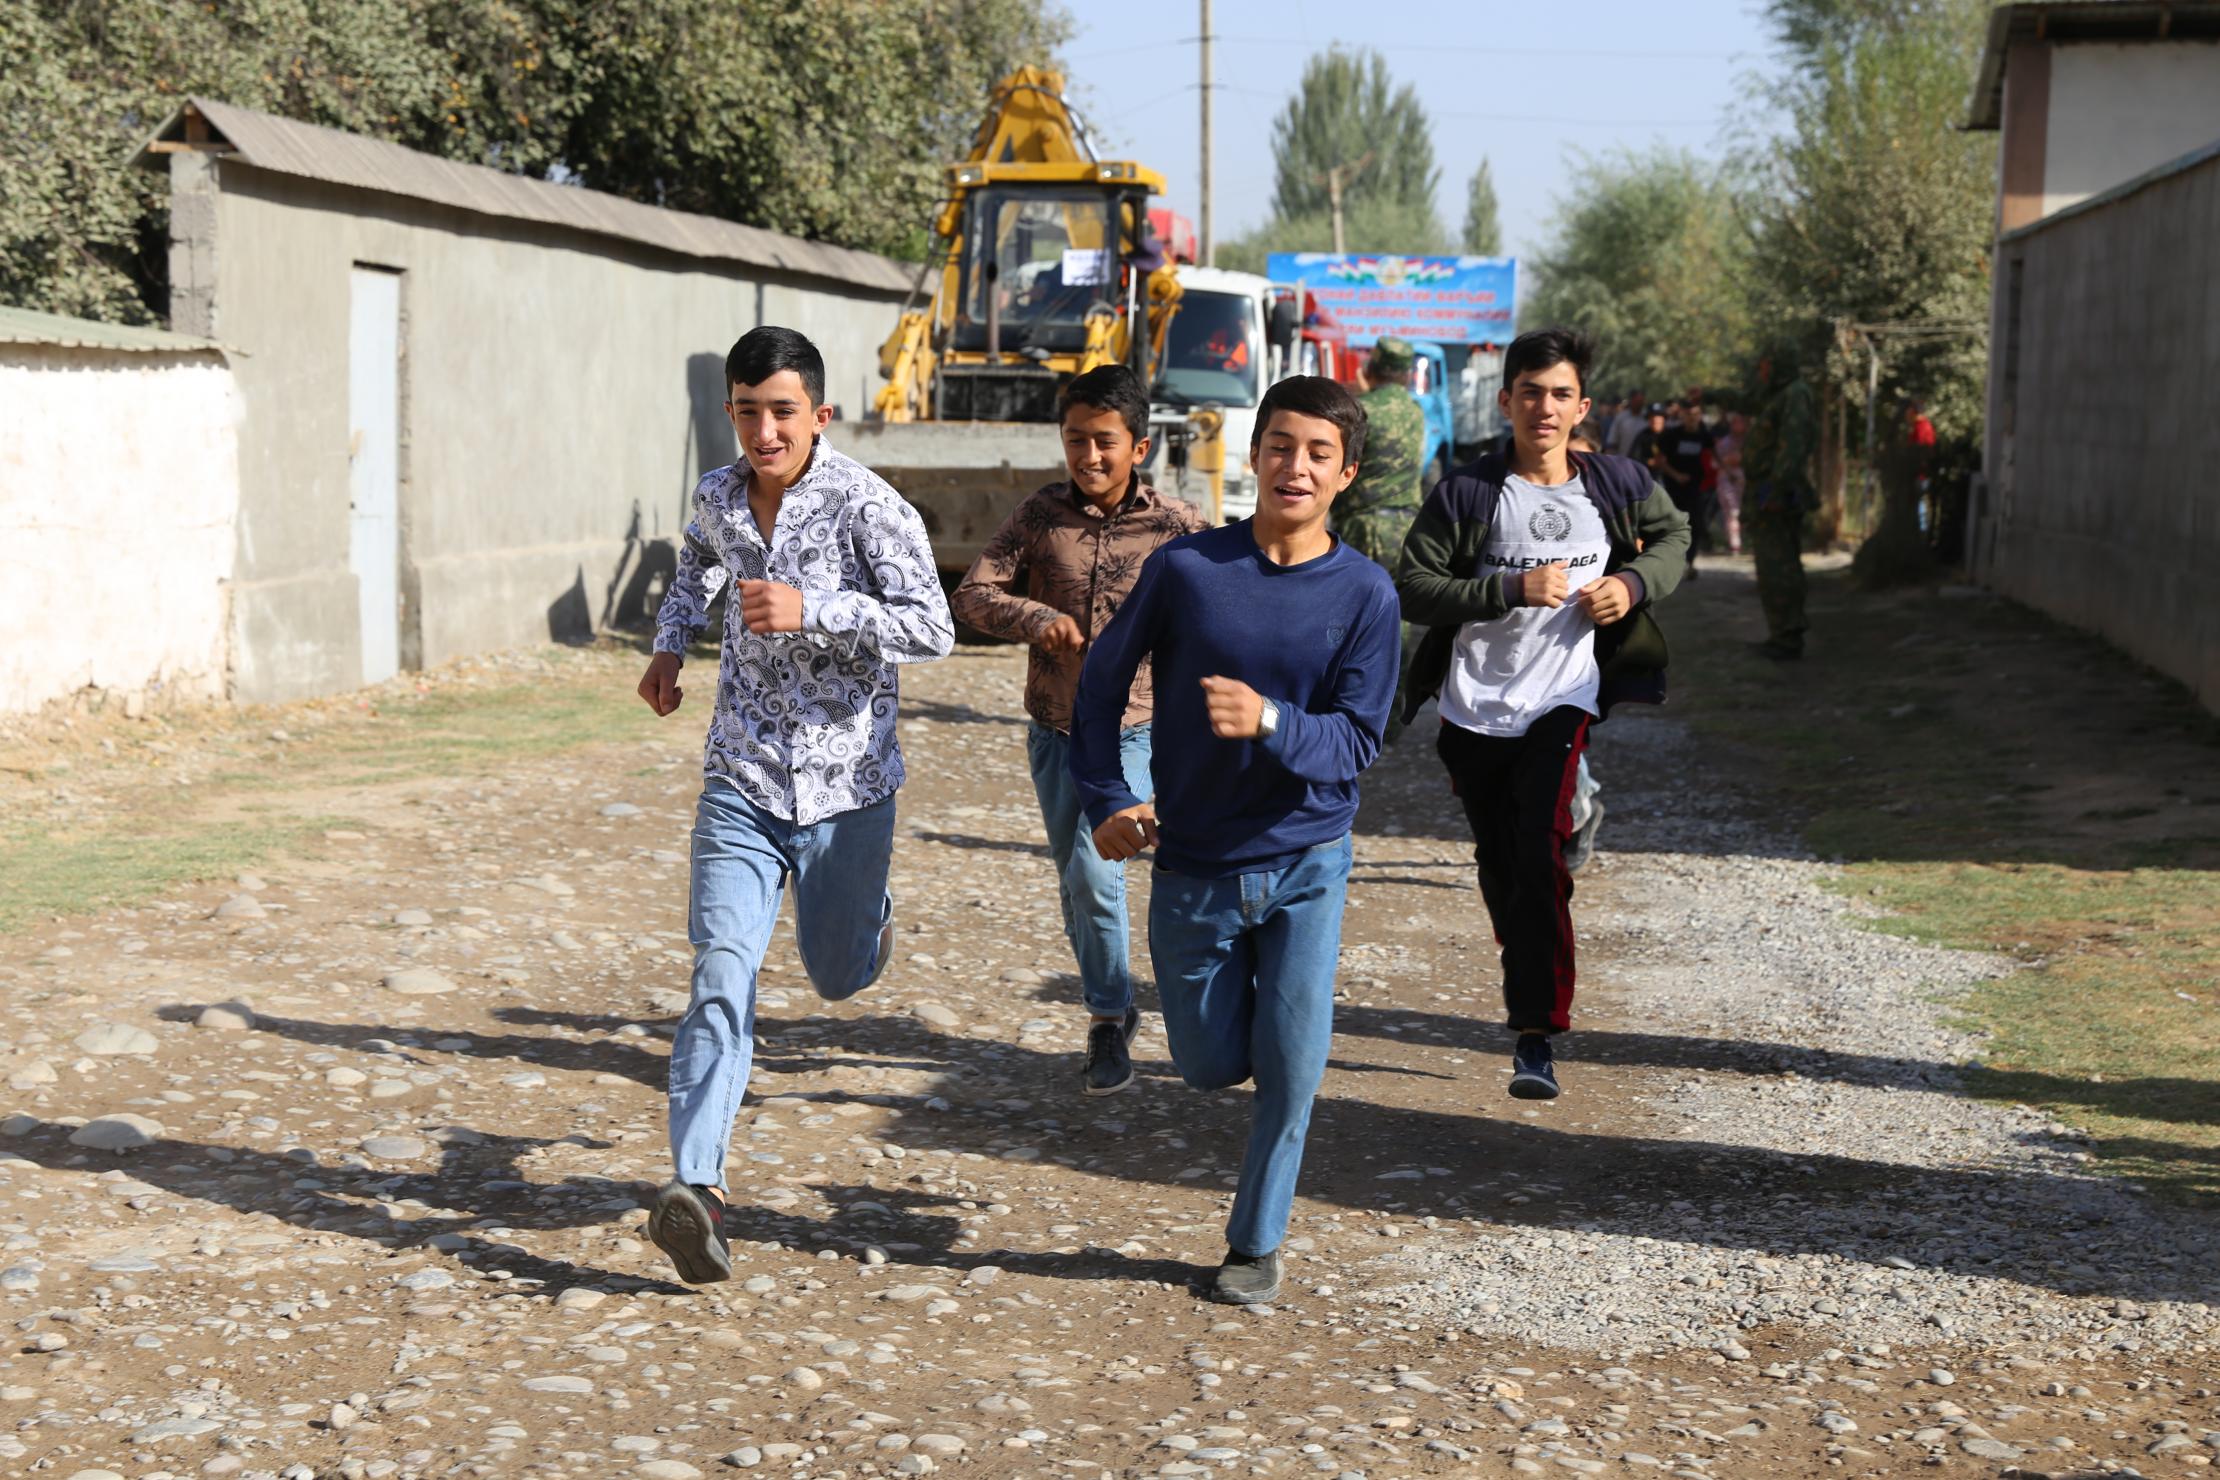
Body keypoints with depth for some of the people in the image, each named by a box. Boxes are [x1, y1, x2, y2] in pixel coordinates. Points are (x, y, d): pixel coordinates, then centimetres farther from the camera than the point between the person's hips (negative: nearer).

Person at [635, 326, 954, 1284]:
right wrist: (670, 643, 18)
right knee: (721, 979, -14)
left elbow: (933, 630, -22)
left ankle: (866, 910, 53)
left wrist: (812, 609, -32)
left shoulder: (867, 506, -14)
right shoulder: (718, 496, 3)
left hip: (847, 786, -2)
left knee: (839, 979, 16)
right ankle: (696, 1187, -21)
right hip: (742, 783, 2)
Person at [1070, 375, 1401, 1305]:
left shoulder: (1363, 593, -8)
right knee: (1212, 1068, 10)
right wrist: (1105, 800, 1)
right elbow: (1103, 678, 5)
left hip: (1305, 860, -1)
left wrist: (1270, 721, -31)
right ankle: (1238, 999, 46)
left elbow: (1357, 741, -13)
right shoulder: (1187, 568, -8)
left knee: (1293, 1058, -8)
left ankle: (1257, 1243, 12)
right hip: (1194, 867, 1)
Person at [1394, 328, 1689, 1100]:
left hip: (1562, 703, -1)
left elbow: (1673, 534, 21)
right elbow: (1411, 587, -10)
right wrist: (1513, 588, -19)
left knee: (1540, 853, -18)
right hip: (1475, 710, 1)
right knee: (1499, 867, 13)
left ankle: (1536, 1034, -14)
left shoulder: (1618, 484, 1)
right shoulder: (1467, 493, -6)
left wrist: (1634, 583, 0)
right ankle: (1530, 985, 38)